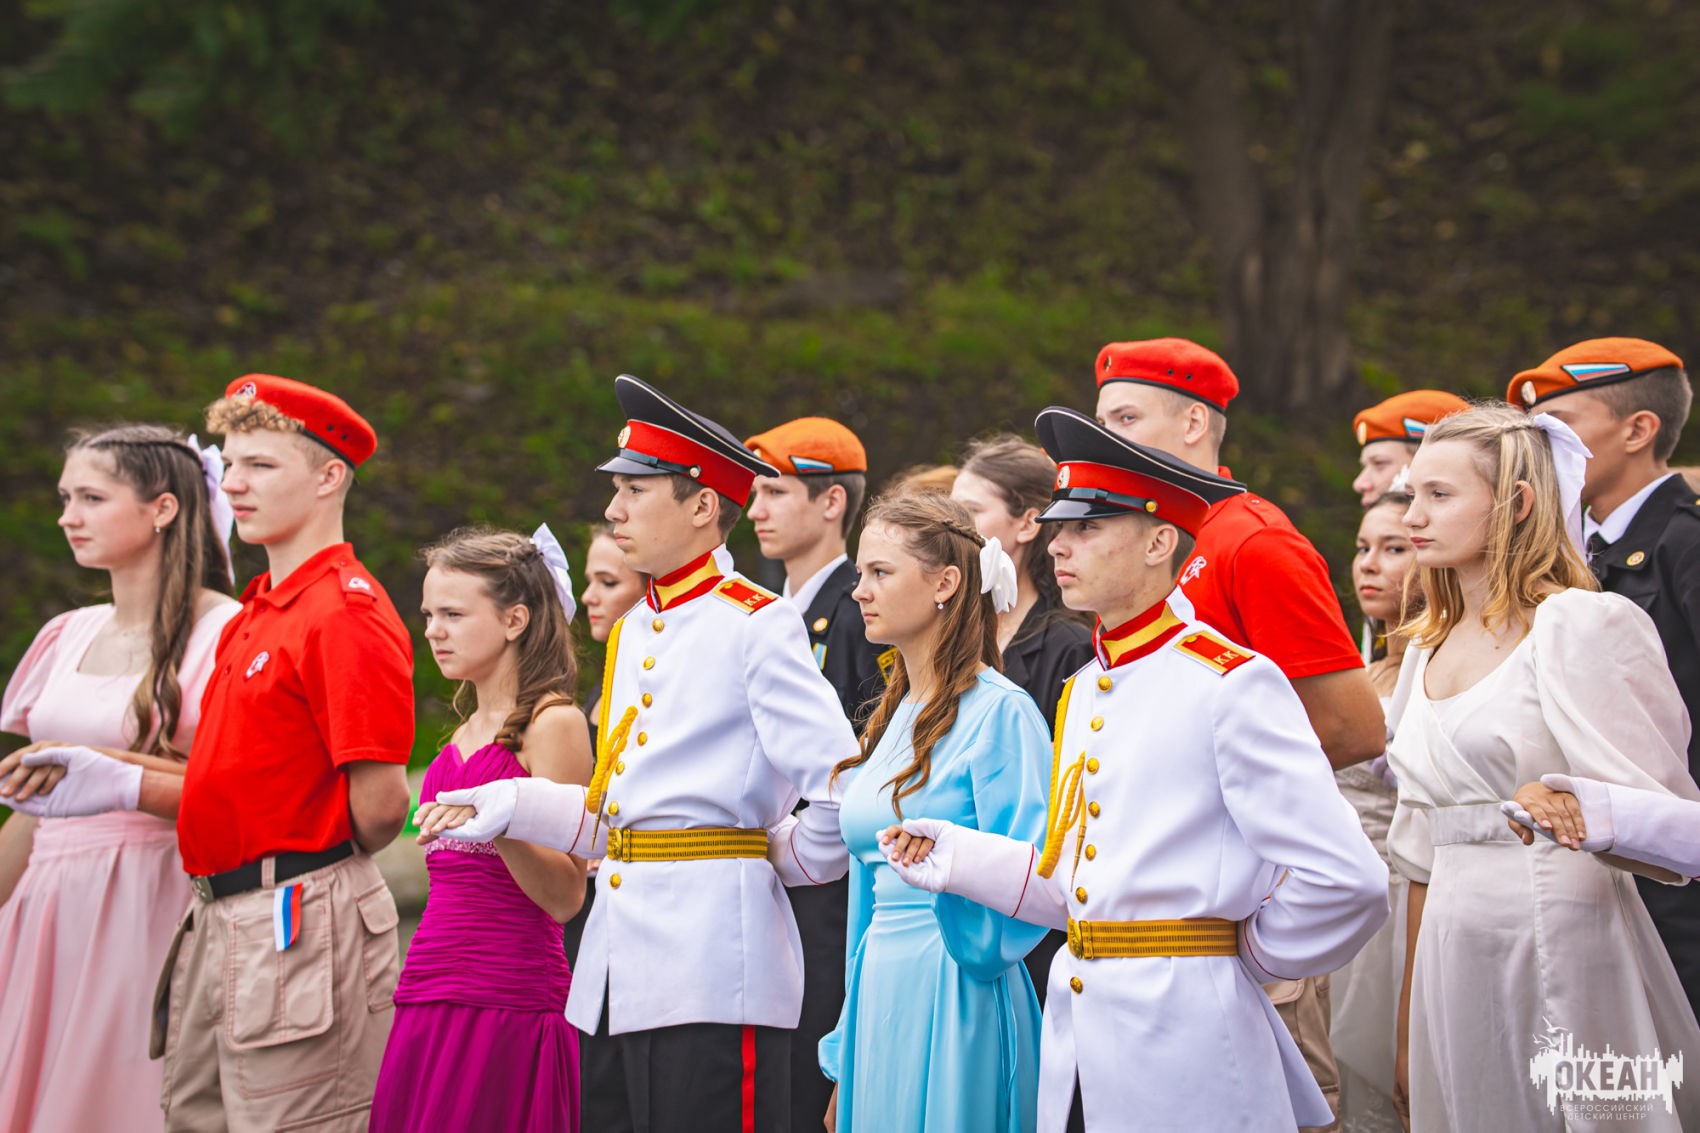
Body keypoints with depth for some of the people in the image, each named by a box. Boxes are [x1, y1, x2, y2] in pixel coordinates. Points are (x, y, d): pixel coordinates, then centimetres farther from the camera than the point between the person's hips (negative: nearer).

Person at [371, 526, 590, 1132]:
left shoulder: (553, 723, -6)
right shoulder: (463, 736, 17)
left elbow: (565, 897, -12)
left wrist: (499, 825, -26)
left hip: (506, 1003, -7)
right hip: (429, 1000, 7)